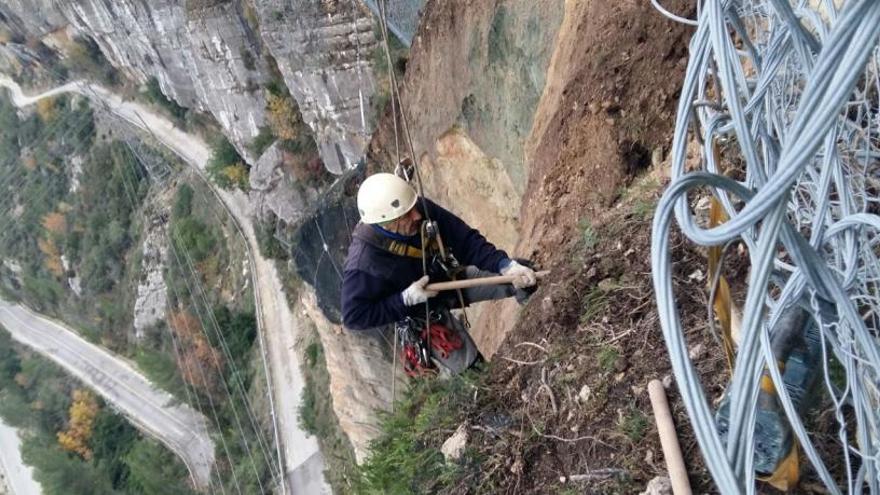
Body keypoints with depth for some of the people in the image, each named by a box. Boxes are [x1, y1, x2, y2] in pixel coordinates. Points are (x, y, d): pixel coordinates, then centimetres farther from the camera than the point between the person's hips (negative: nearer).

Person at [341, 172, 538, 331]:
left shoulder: (422, 208, -27)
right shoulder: (363, 264, -38)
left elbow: (466, 240, -20)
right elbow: (354, 316, -27)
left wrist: (505, 265, -34)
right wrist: (405, 299, -34)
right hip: (425, 312, -4)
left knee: (522, 279, 2)